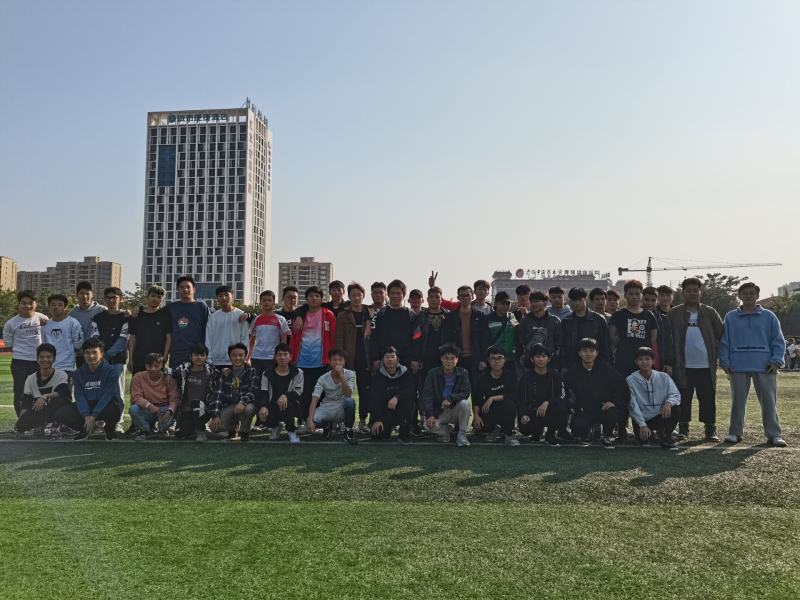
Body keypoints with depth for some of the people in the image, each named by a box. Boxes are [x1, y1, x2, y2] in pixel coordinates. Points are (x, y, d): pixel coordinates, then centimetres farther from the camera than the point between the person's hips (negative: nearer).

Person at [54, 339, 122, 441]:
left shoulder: (111, 372, -12)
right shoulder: (78, 373, 1)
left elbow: (107, 396, -18)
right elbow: (79, 396, -6)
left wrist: (93, 417, -25)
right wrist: (86, 416, -21)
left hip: (106, 405, -4)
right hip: (87, 406, 4)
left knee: (113, 412, -39)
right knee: (60, 414, -18)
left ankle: (110, 429, 0)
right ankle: (86, 429, 9)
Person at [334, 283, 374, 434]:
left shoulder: (370, 314, 10)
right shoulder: (342, 316, 4)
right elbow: (338, 340, -1)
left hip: (365, 360, 2)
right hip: (348, 360, -1)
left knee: (365, 391, 3)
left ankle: (362, 421, 12)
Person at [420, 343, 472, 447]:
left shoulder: (463, 373, -4)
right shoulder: (433, 374, -5)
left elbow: (466, 392, -17)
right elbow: (427, 396, -11)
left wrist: (450, 399, -35)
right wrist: (430, 415, -26)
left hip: (455, 411, 0)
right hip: (438, 413, 0)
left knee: (464, 403, -32)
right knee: (428, 426, -30)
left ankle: (461, 434, -11)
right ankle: (446, 430, 6)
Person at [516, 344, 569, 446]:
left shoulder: (554, 375, -2)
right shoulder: (526, 376, -3)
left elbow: (560, 396, -11)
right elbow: (520, 399, -5)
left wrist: (547, 402, -31)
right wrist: (523, 415, -25)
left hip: (549, 412, 1)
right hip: (531, 412, -1)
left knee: (561, 408, -31)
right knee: (525, 429, -32)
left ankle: (550, 435, -4)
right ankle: (537, 430, 10)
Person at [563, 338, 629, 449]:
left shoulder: (606, 369, 3)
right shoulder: (572, 373, 3)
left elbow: (623, 388, 2)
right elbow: (567, 396, 4)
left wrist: (614, 401, -13)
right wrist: (572, 408, -13)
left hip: (604, 408, 1)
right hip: (583, 412, -1)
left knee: (611, 413, -34)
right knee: (578, 427, -33)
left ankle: (607, 436, 1)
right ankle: (585, 435, 10)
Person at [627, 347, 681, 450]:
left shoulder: (663, 377, -4)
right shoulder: (630, 380, -9)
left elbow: (676, 395, -7)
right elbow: (633, 405, -12)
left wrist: (669, 402, -31)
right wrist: (642, 425, -21)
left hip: (660, 416, 0)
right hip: (641, 419, 0)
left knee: (676, 410, -26)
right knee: (643, 439, -21)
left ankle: (665, 436, -1)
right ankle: (651, 432, 18)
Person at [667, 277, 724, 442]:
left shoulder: (710, 313, 7)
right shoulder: (674, 314, 4)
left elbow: (721, 335, 10)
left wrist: (715, 353, 1)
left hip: (706, 366, 1)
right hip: (682, 366, -1)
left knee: (708, 399, 4)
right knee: (683, 399, 4)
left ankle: (711, 429, 13)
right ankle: (683, 428, 13)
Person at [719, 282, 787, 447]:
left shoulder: (769, 316, 6)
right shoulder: (731, 317, 7)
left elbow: (778, 341, 4)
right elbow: (724, 341, 5)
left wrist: (776, 361, -7)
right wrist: (725, 362, -3)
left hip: (765, 367, 0)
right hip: (738, 367, 0)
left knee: (769, 401, 2)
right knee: (738, 401, 7)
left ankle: (774, 434, 10)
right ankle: (735, 432, 15)